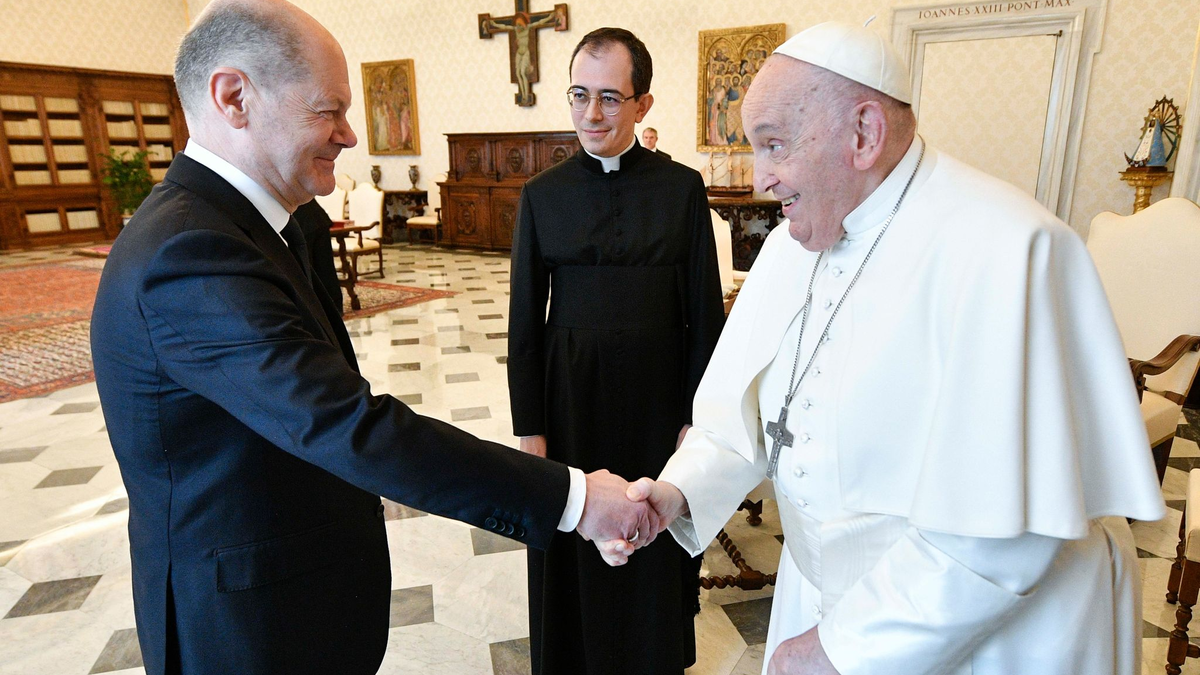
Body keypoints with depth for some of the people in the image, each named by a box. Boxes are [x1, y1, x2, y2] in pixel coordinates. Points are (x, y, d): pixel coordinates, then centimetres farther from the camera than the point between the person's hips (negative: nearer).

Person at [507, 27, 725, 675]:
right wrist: (529, 429, -1)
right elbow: (524, 321, 1)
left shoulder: (682, 188, -3)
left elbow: (704, 314, -1)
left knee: (657, 545, 15)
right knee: (573, 547, 13)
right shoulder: (542, 194, -1)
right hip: (570, 399, 1)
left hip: (657, 397, 0)